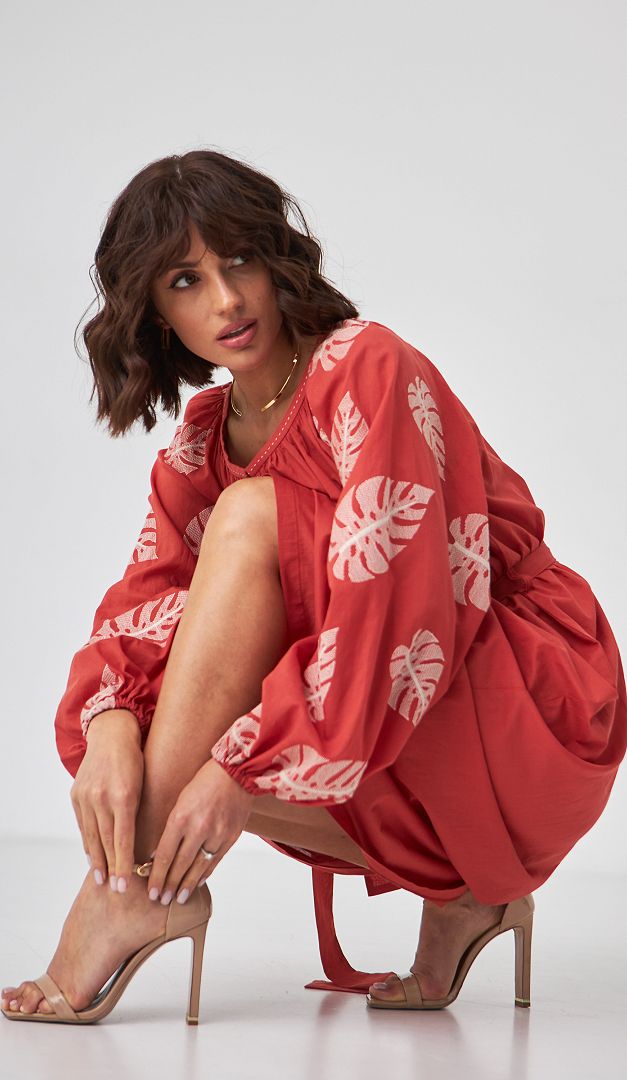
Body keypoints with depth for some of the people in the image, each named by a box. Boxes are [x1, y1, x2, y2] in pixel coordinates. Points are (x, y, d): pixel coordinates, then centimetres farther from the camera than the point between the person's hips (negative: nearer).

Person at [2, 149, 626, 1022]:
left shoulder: (369, 369, -14)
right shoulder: (203, 443, 10)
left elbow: (399, 604, -25)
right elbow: (144, 602, -4)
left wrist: (244, 765, -29)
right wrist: (109, 725, -26)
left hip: (536, 711, -8)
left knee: (251, 516, -21)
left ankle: (133, 885, -25)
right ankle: (458, 895, 0)